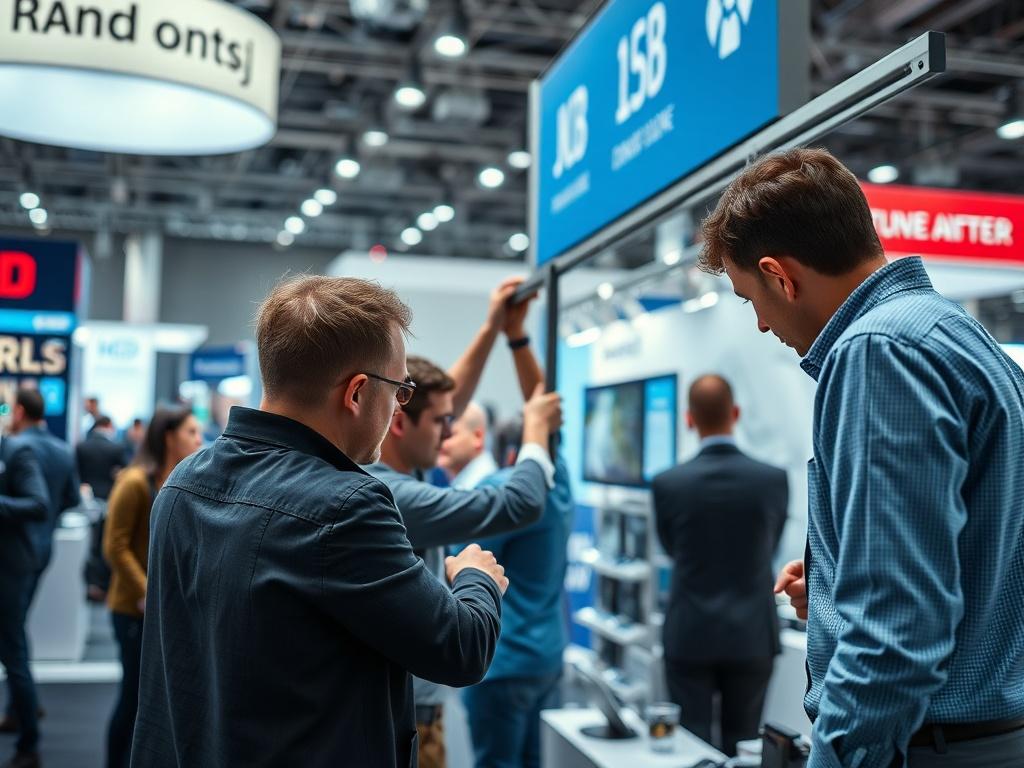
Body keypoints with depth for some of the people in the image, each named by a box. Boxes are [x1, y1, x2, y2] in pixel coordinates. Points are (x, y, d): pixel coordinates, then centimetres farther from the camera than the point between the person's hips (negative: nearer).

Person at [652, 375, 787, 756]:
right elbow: (770, 548, 9)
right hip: (752, 636, 2)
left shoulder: (667, 483, -11)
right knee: (742, 745, 15)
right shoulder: (774, 479, -8)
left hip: (690, 636, -1)